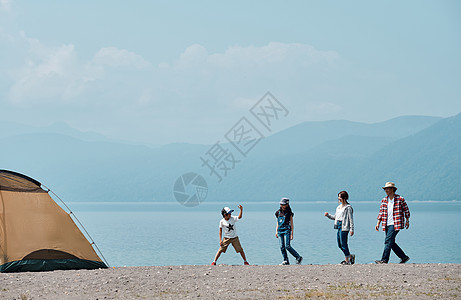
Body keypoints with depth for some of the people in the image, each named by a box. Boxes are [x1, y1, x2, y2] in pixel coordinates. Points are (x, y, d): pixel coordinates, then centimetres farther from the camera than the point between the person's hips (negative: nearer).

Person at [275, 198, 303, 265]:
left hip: (287, 231, -6)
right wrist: (276, 231, 12)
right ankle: (286, 261, 7)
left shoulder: (289, 213, -3)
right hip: (280, 231, 6)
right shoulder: (279, 212, 11)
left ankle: (298, 257, -2)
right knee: (282, 247, 1)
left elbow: (291, 224, -1)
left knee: (287, 246, -13)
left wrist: (292, 234, -6)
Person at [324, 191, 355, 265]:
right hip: (339, 226, 9)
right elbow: (335, 217, 23)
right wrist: (328, 215, 9)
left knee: (343, 244, -6)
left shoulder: (348, 207, -9)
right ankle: (350, 256, 23)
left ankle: (347, 260, 4)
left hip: (344, 227, -9)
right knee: (340, 245, 10)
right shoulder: (339, 207, 17)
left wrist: (351, 229, -14)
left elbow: (351, 219, -10)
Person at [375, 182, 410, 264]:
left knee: (388, 241, -14)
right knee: (391, 243, 8)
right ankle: (404, 257, 20)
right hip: (387, 225, 7)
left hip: (395, 224, -7)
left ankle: (384, 260, -13)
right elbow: (381, 213, 11)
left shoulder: (400, 199, -5)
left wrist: (407, 221, 9)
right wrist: (378, 224, 4)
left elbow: (406, 210, 5)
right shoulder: (384, 200, 10)